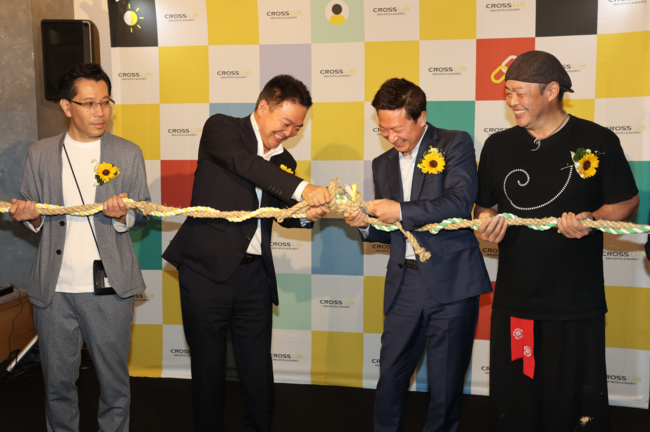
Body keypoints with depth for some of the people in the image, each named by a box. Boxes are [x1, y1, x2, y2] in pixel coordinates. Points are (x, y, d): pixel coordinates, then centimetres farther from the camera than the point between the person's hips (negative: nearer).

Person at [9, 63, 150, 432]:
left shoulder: (128, 154, 4)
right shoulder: (40, 154, 7)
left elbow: (143, 215, 7)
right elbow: (32, 217, 13)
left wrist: (122, 216, -15)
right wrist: (29, 216, -9)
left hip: (109, 290, -1)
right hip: (54, 291, 2)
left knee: (114, 383, 8)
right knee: (58, 382, 13)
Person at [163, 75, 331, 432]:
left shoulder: (284, 162, 13)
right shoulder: (221, 128, -3)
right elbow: (244, 162, -23)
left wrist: (308, 213, -4)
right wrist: (302, 188, -34)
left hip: (254, 274, 5)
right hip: (207, 270, -4)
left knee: (258, 366, 9)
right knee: (209, 365, 8)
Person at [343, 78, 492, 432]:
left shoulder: (455, 145, -1)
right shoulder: (383, 164, 15)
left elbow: (460, 203, -17)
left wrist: (401, 211, -21)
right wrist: (365, 224, -2)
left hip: (451, 283, -4)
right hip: (404, 286, 5)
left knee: (445, 385, 5)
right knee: (390, 377, 8)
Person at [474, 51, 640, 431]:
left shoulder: (597, 141, -3)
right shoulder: (498, 146, 8)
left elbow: (627, 202, 2)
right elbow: (485, 206, 14)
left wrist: (590, 220, -16)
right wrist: (486, 224, -8)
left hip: (576, 304, -3)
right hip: (514, 303, 3)